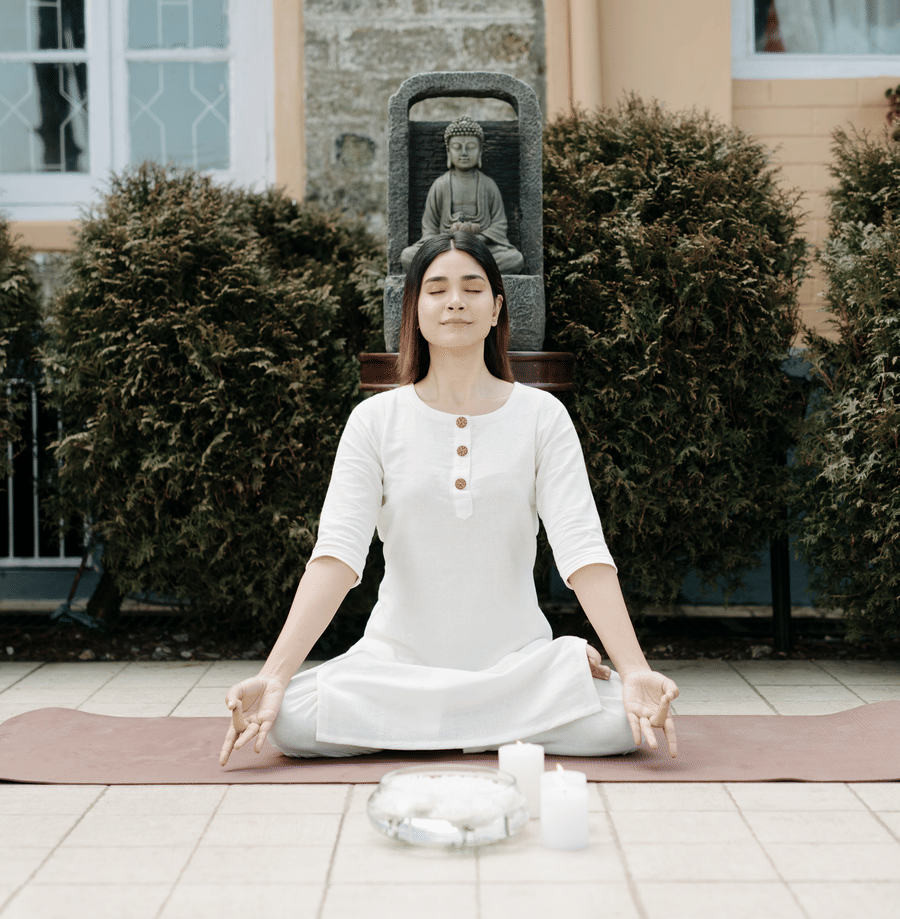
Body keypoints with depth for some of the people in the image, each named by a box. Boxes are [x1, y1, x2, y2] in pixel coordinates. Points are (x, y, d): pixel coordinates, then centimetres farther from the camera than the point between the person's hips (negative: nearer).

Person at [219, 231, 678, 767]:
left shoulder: (542, 416, 1)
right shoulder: (375, 419, 1)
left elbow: (583, 549, -9)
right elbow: (337, 552, -9)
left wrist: (636, 672, -23)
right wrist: (272, 677, -23)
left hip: (519, 662, -1)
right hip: (398, 660, 2)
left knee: (620, 719, -29)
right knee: (291, 719, -27)